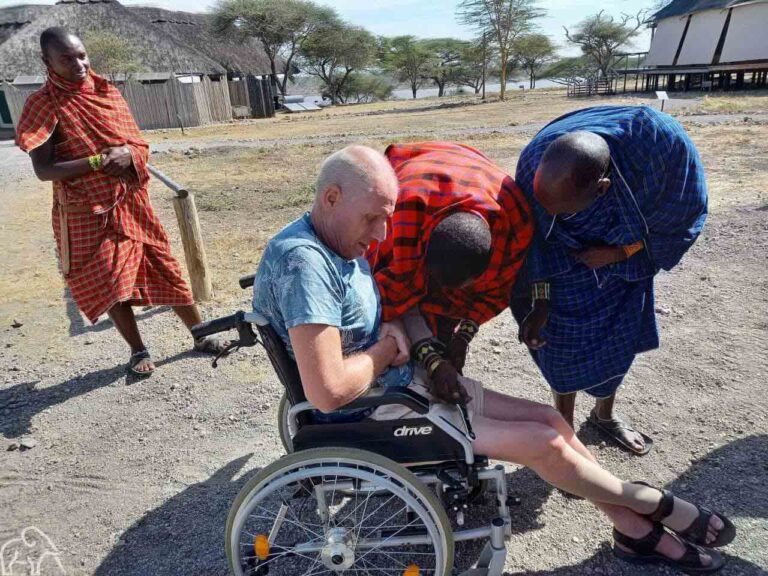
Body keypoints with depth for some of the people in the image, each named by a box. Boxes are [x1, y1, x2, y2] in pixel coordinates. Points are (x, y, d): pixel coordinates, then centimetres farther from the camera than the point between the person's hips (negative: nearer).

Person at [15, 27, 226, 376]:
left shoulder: (108, 94, 4)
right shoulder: (43, 104, -8)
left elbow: (141, 146, 7)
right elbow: (43, 170, -15)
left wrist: (127, 155, -16)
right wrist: (99, 161, -22)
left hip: (131, 203, 4)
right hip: (86, 213, -3)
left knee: (163, 269, 7)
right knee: (110, 283, 3)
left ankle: (201, 335, 19)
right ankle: (138, 351, 20)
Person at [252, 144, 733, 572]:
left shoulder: (340, 241, 5)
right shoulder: (304, 261, -27)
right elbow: (329, 391, -33)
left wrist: (393, 332, -2)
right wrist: (385, 351, -15)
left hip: (409, 378, 9)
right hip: (376, 414, -9)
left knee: (548, 418, 4)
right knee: (544, 442, -6)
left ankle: (635, 529, 22)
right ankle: (649, 503, 22)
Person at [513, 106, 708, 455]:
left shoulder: (665, 145, -37)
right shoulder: (533, 163, -34)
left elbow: (683, 216, -16)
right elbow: (534, 237, -17)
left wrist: (620, 252, -21)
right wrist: (540, 299, -14)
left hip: (625, 255, 1)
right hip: (563, 258, -1)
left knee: (619, 338, 14)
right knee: (564, 340, 1)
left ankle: (604, 414, 42)